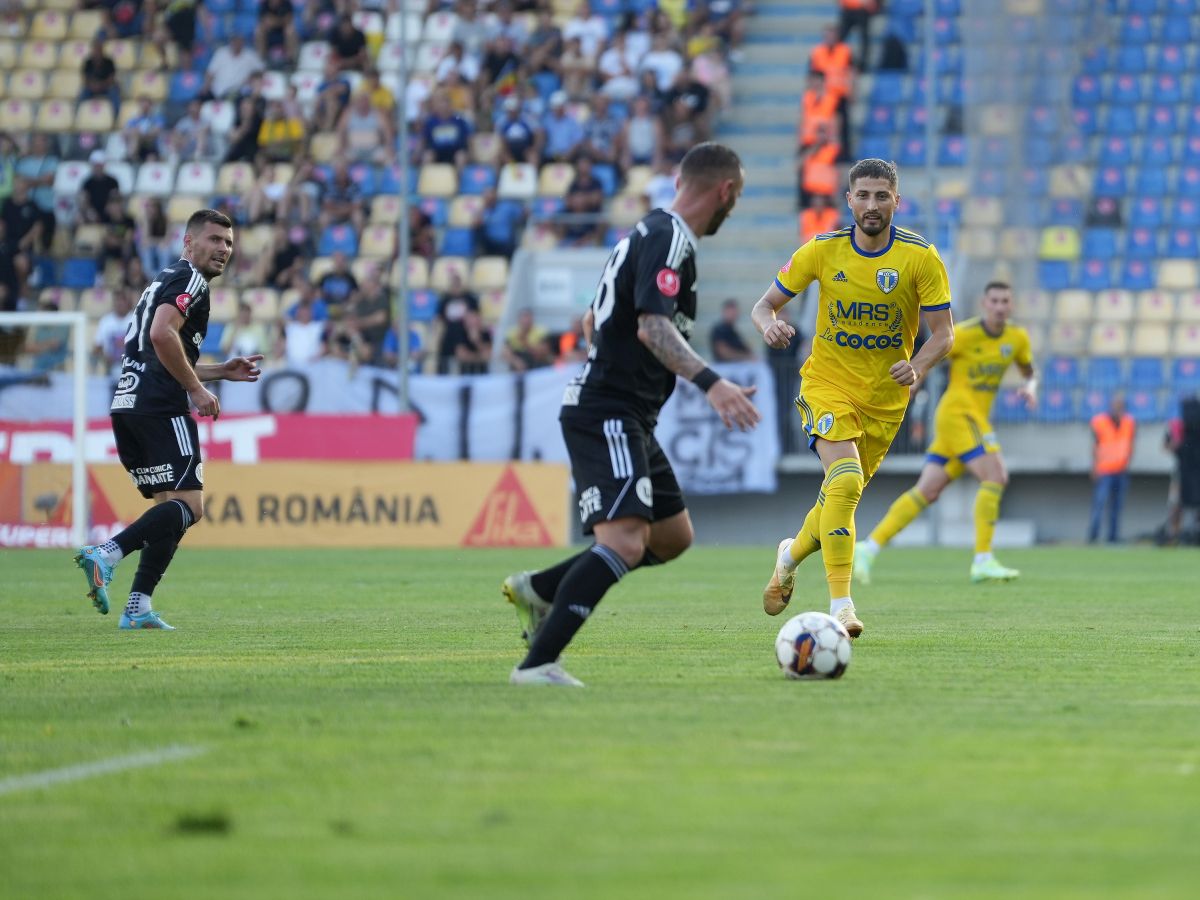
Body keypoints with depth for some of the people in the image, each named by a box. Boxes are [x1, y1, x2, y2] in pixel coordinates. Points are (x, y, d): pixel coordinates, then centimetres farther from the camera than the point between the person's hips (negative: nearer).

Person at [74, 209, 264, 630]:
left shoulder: (166, 281, 28)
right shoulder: (189, 280, -3)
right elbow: (162, 334, -21)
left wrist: (222, 371, 29)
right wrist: (197, 389, -14)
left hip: (127, 404, 10)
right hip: (159, 408, -10)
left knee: (170, 507, 11)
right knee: (187, 505, -13)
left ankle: (138, 607, -1)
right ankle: (106, 554, -28)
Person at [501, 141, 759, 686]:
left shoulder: (649, 232, 17)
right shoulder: (669, 239, -14)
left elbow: (593, 321, 26)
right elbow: (652, 327, -28)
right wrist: (709, 383, -38)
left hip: (628, 421, 11)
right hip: (608, 416, -11)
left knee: (673, 537, 16)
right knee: (625, 542, -23)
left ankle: (538, 591, 22)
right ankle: (537, 663, -26)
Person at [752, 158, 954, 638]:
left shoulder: (922, 258, -10)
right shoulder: (823, 251, -7)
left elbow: (943, 333, -9)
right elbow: (765, 304, 1)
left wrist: (917, 367, -30)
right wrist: (769, 325, -24)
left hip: (885, 396, 2)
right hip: (828, 384, -2)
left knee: (841, 497, 13)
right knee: (846, 481, -25)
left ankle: (792, 555, 46)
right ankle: (840, 606, -24)